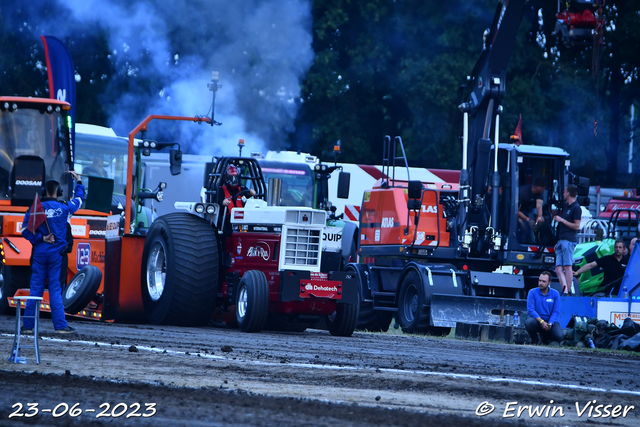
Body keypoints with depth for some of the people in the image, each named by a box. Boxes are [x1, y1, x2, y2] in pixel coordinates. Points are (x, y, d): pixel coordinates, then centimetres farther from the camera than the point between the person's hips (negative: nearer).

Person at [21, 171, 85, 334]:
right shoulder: (64, 208, -1)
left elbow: (25, 230, -6)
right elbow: (79, 199, 19)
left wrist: (41, 238, -3)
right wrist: (78, 181, 33)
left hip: (39, 253, 1)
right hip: (56, 253, -1)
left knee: (36, 288, 4)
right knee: (55, 289, 0)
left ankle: (28, 325, 6)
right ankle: (60, 325, -4)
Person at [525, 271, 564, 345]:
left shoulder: (555, 294, 1)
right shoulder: (532, 292, -3)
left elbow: (556, 312, -3)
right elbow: (530, 310, -12)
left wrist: (550, 324, -21)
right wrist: (541, 321, -25)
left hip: (550, 321, 1)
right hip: (537, 320, -1)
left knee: (560, 336, -25)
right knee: (529, 322, -38)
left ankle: (544, 337, 12)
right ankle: (535, 341, -3)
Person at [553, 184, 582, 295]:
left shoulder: (576, 208, -5)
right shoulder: (565, 206, 22)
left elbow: (576, 226, -12)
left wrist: (561, 220, -8)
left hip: (569, 240, -9)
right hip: (561, 240, 9)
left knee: (567, 266, -11)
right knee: (558, 268, -3)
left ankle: (568, 291, -11)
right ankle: (565, 289, -14)